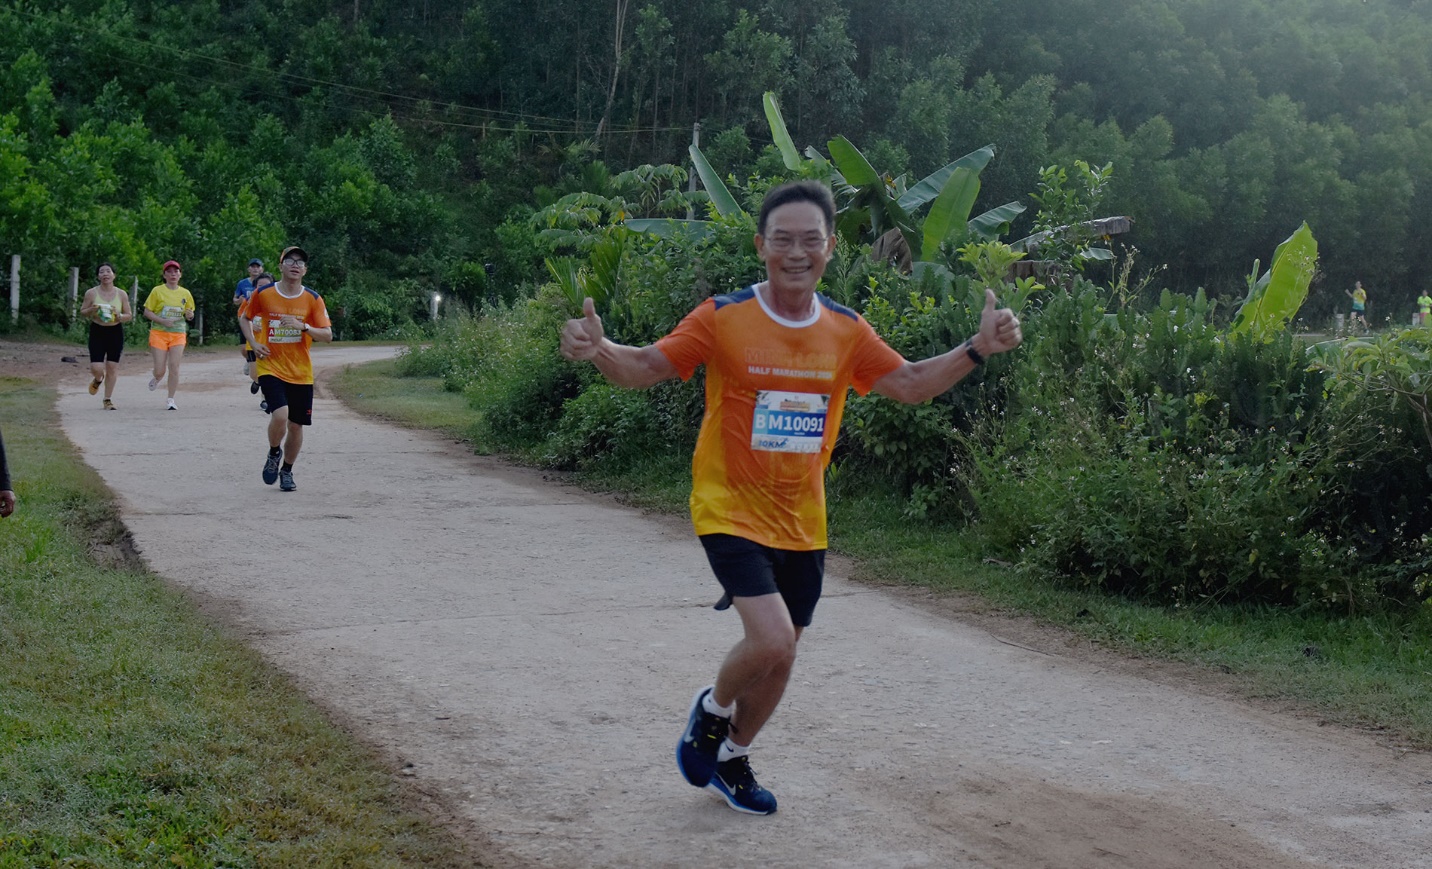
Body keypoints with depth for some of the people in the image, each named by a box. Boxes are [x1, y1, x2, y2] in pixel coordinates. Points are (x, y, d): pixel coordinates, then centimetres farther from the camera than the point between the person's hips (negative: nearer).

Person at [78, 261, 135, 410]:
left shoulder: (122, 294, 3)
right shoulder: (91, 293, -1)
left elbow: (129, 316, 7)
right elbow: (82, 312, 6)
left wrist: (120, 316, -15)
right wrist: (91, 310, -16)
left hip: (115, 332, 1)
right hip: (97, 332, -1)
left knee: (112, 367, 1)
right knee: (96, 368, -10)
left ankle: (108, 400, 14)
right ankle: (98, 380, 29)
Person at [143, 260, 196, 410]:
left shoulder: (185, 294, 8)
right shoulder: (157, 291, -1)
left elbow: (190, 314, 18)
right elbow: (147, 312, -1)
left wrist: (190, 315, -7)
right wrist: (162, 321, -16)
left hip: (178, 335, 2)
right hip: (159, 334, -2)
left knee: (174, 367, -8)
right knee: (160, 370, -4)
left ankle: (171, 400, 3)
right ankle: (156, 379, 34)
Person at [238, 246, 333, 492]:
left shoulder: (313, 299, -2)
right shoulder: (263, 294, -3)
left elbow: (327, 335, -4)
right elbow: (244, 317, 14)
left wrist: (303, 326, -21)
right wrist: (254, 344, 0)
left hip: (301, 372, 2)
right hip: (270, 368, -2)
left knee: (296, 425, 6)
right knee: (280, 415, -23)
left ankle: (287, 471, 29)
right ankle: (274, 454, 8)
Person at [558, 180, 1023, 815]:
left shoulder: (846, 330, -1)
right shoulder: (722, 318, -12)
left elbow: (908, 384, 6)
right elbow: (646, 368, -10)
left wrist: (977, 349, -7)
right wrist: (599, 350, -31)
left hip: (802, 524, 5)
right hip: (731, 510, -5)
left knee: (778, 660, 14)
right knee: (770, 640, -21)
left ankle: (731, 757, 42)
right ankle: (712, 708, 13)